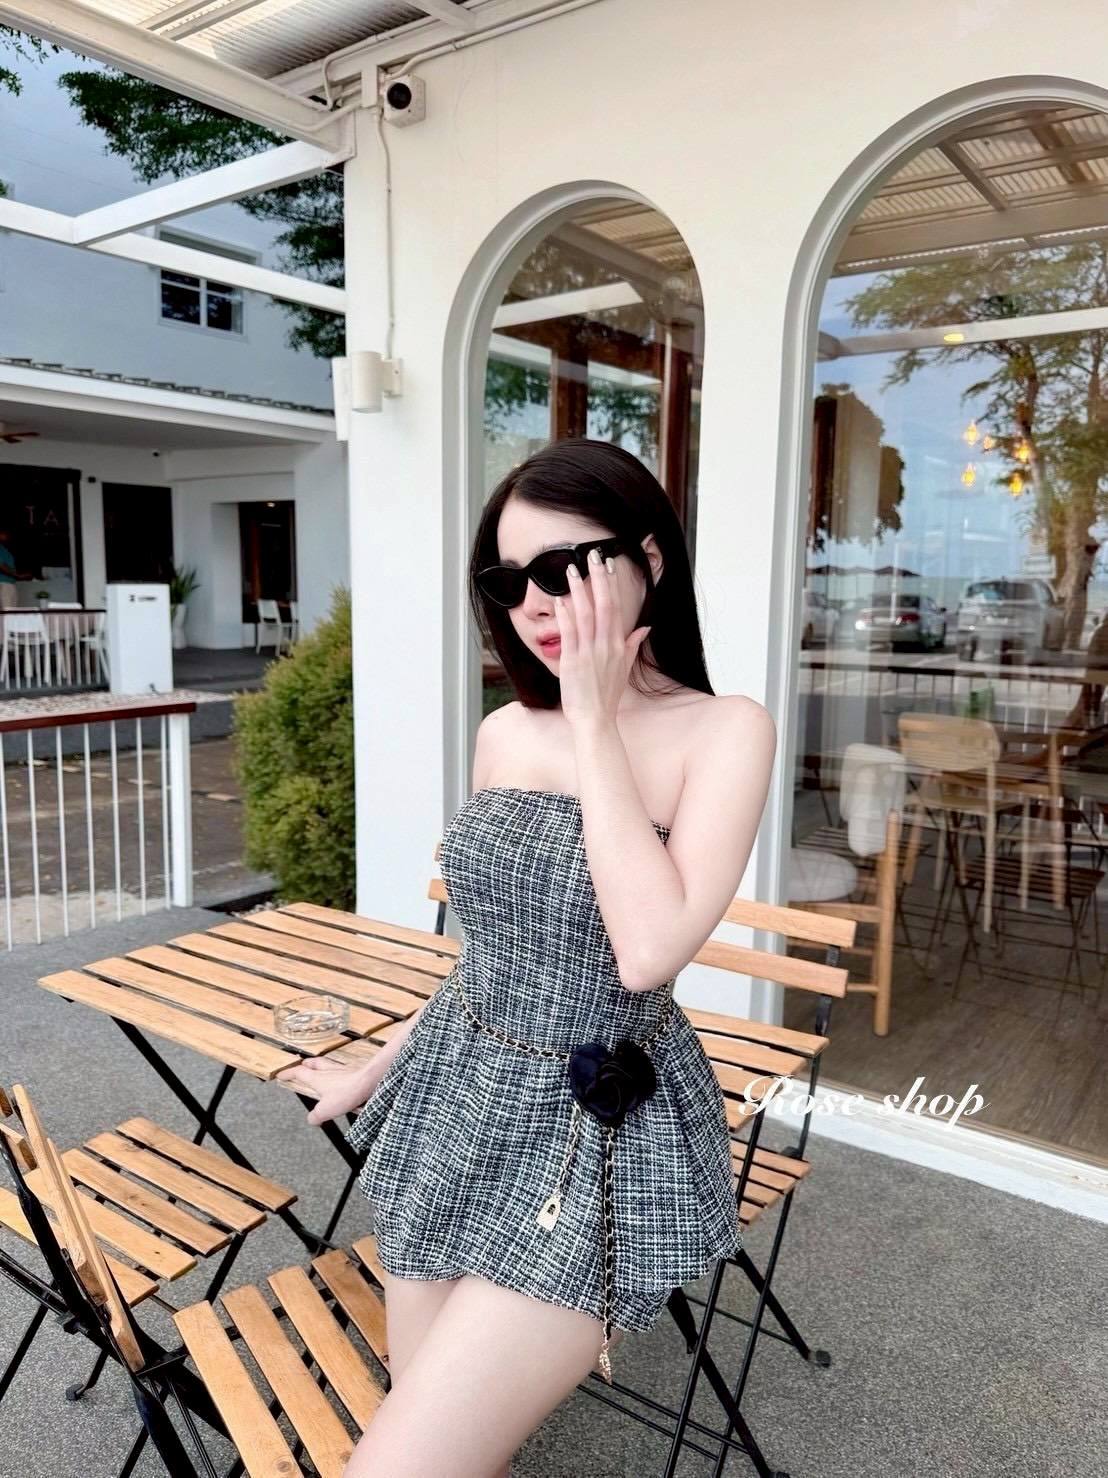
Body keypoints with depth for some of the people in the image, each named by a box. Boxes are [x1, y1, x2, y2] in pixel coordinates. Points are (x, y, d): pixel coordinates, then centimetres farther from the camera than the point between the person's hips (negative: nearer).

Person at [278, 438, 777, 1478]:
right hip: (457, 1101, 6)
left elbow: (649, 949, -27)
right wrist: (376, 1069, 21)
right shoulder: (505, 732, 3)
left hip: (595, 1131, -5)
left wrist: (595, 720, -21)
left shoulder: (724, 731, -13)